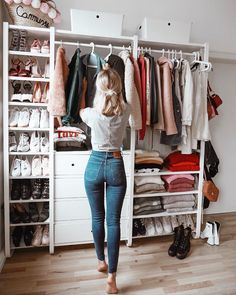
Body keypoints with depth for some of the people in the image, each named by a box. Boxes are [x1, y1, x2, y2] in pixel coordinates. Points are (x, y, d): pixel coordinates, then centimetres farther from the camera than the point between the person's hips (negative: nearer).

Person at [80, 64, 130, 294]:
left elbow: (80, 110, 13)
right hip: (116, 165, 1)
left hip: (95, 165, -1)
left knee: (97, 218, 17)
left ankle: (101, 261, 38)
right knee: (113, 221, 6)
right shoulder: (125, 111, -7)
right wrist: (110, 75, 31)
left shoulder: (92, 114, -12)